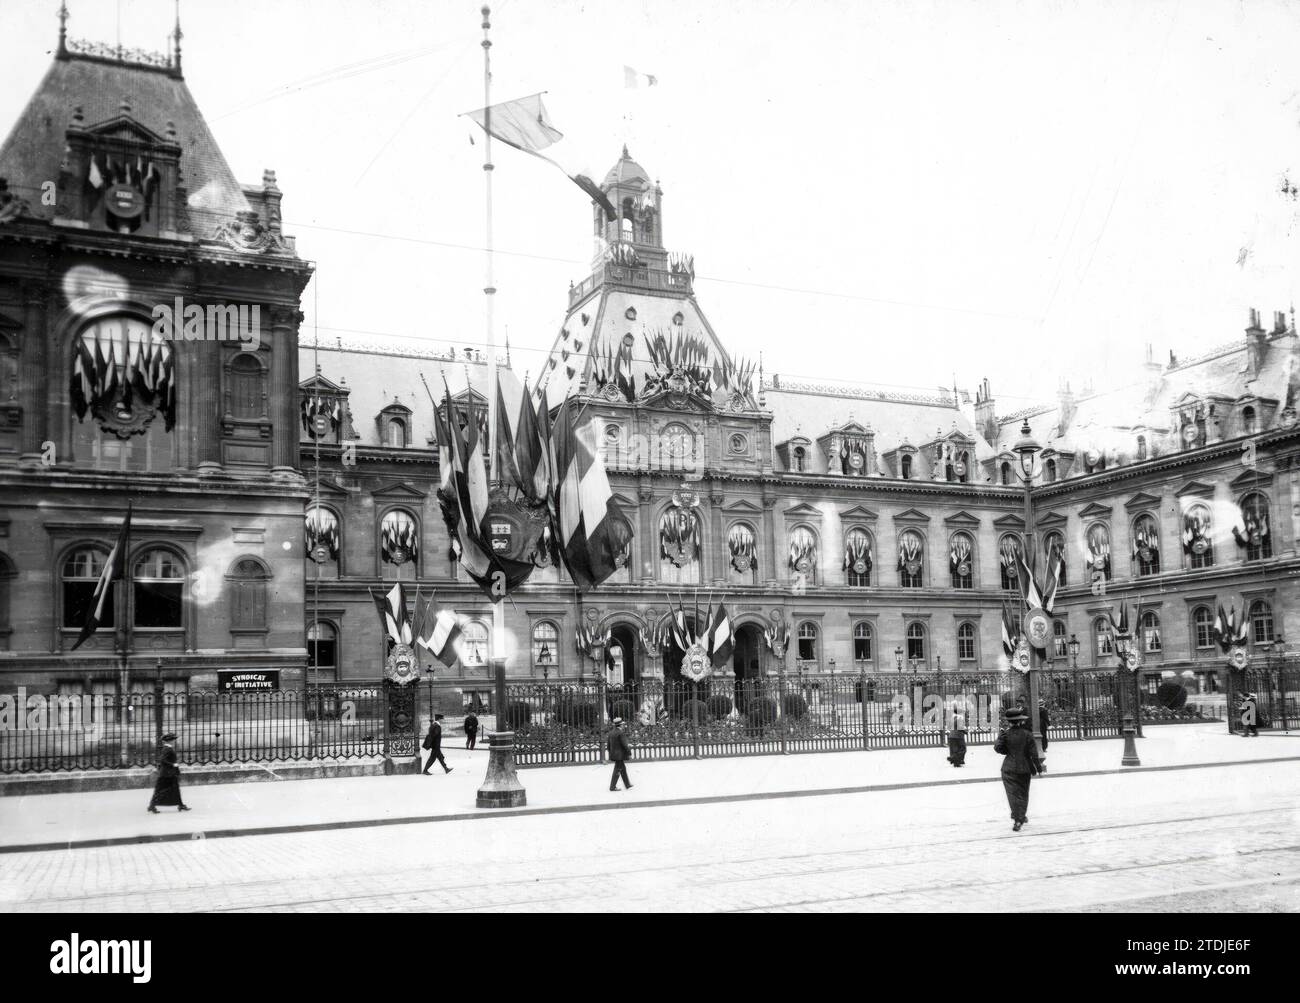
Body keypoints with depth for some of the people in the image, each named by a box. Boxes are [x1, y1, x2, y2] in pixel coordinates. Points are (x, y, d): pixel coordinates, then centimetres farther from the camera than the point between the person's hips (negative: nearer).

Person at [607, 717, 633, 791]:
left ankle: (627, 785, 25)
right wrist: (629, 753, -11)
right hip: (620, 755, -9)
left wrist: (611, 754, 21)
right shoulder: (620, 733, -17)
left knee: (623, 769, 18)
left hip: (614, 754, 9)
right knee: (617, 770, -2)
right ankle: (612, 787, 1)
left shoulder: (611, 733, 8)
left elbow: (608, 744, 13)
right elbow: (624, 745, -19)